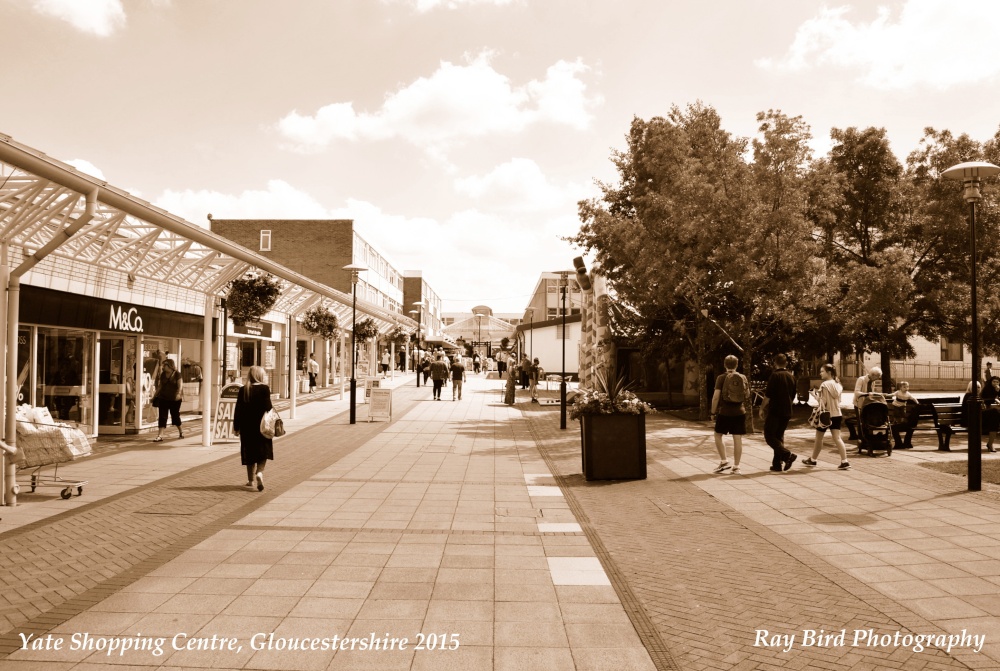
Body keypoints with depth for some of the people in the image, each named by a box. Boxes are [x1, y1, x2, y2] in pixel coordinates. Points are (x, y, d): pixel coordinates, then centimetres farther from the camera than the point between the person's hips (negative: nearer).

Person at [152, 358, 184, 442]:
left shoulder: (177, 374, -6)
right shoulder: (163, 374, 6)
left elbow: (180, 385, -10)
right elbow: (160, 386, 14)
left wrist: (179, 393, -25)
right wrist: (156, 393, 8)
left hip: (174, 399, -3)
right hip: (163, 398, 3)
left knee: (175, 415, 9)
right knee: (162, 416, -4)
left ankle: (181, 431, 32)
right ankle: (160, 435, -7)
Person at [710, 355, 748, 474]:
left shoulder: (721, 378, -7)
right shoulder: (743, 377, 4)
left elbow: (716, 396, -11)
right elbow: (748, 395, 12)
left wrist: (713, 412, -3)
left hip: (724, 412, -3)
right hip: (739, 412, 3)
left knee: (718, 436, 13)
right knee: (737, 439, 4)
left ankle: (724, 461, 5)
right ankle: (736, 467, 7)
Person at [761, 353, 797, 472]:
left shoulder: (775, 375, -11)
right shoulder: (792, 377, 11)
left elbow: (768, 395, -13)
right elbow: (793, 395, 18)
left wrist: (762, 408, -4)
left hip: (775, 411, -7)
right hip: (787, 412, 7)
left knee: (769, 435, -1)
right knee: (779, 436, 13)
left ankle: (787, 455, -17)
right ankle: (777, 463, 10)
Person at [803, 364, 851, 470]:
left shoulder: (825, 385, -13)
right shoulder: (838, 384, 9)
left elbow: (823, 401, -17)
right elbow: (838, 400, 13)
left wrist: (820, 413, -17)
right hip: (837, 414, 6)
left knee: (818, 438, 8)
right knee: (837, 438, 1)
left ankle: (813, 460, 22)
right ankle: (844, 461, -10)